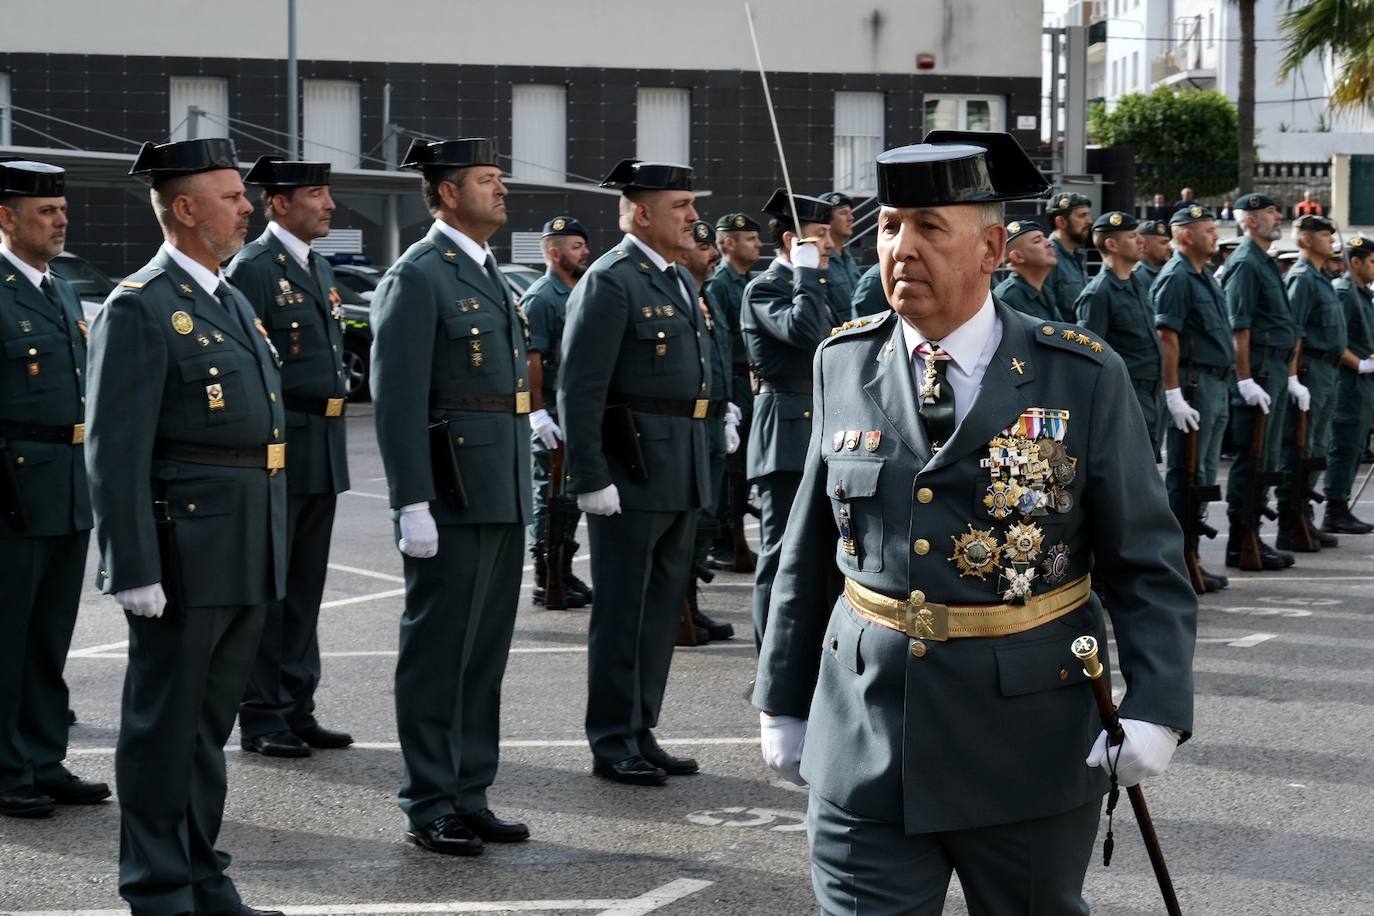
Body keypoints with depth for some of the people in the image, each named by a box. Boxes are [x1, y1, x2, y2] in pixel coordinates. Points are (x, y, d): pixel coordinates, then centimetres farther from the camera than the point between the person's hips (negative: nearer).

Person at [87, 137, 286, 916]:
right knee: (165, 724, 2)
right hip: (186, 552, -8)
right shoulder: (140, 309, -11)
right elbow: (116, 454, -16)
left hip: (249, 558, 8)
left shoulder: (234, 302, 16)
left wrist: (274, 552, 18)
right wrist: (136, 572, -20)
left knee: (212, 722, 15)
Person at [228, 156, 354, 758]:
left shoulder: (319, 269, 16)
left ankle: (297, 708, 20)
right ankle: (261, 718, 7)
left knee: (305, 586, 13)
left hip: (323, 453, 8)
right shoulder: (254, 268, -11)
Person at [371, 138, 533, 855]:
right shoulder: (417, 277, -11)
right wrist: (413, 504, -20)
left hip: (503, 494, 9)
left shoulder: (489, 275, 17)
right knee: (438, 653, -1)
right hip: (452, 499, -9)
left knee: (485, 653, 13)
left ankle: (470, 797, 21)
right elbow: (397, 399, -16)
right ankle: (429, 808, 6)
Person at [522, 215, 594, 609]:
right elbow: (530, 359, -18)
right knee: (550, 498, -4)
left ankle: (564, 575, 21)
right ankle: (545, 583, 2)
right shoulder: (541, 298, -12)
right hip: (553, 414, -9)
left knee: (571, 498, 13)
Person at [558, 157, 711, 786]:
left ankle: (641, 733, 22)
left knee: (662, 608, 13)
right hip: (631, 471, -9)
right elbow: (580, 389, -17)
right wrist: (591, 478, -20)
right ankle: (612, 742, 7)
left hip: (681, 474, 9)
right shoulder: (609, 282, -12)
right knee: (622, 611, -1)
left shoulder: (679, 280, 16)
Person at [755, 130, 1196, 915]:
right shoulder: (844, 365, 3)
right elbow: (810, 554, 11)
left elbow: (1148, 563, -5)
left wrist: (1155, 708, -17)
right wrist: (785, 700, 13)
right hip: (866, 745, 2)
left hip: (1031, 754, -1)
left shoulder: (1083, 378, -6)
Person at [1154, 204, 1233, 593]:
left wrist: (1224, 384, 19)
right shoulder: (1175, 277, -13)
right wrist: (1174, 394, -24)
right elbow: (1167, 338, -19)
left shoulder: (1206, 277, 17)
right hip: (1193, 384, -10)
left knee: (1204, 474, 13)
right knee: (1185, 476, -6)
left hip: (1216, 385, 10)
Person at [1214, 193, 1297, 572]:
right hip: (1258, 369, -10)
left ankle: (1251, 536, 18)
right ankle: (1241, 544, -4)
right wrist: (1246, 380, -23)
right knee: (1252, 458, -8)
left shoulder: (1265, 263, 19)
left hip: (1275, 370, 10)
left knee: (1267, 457, 12)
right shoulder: (1245, 264, -12)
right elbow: (1238, 327, -18)